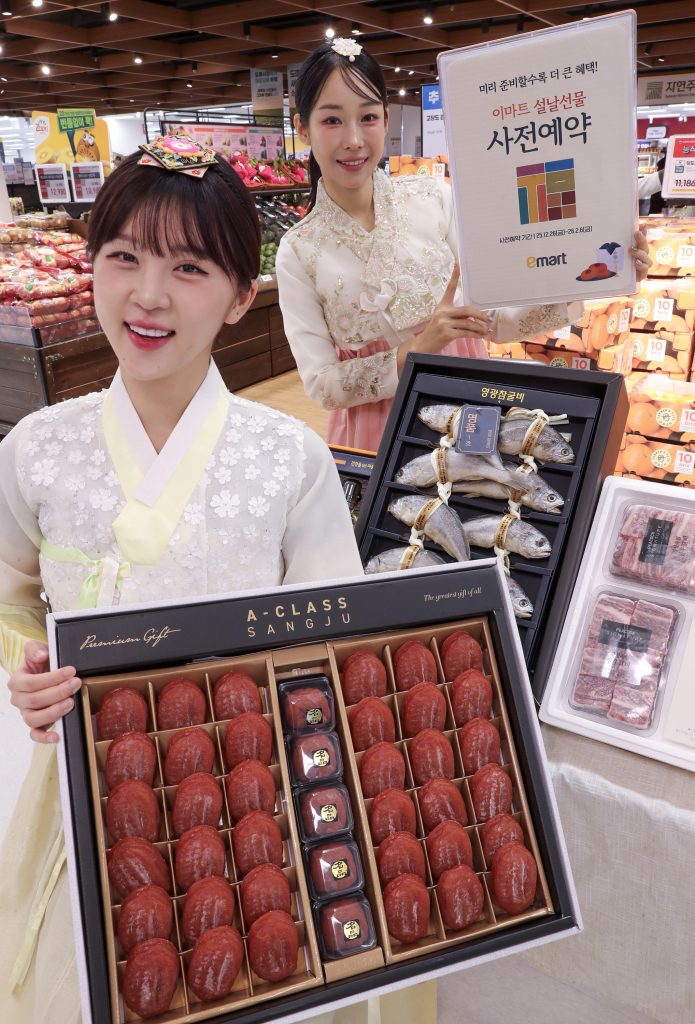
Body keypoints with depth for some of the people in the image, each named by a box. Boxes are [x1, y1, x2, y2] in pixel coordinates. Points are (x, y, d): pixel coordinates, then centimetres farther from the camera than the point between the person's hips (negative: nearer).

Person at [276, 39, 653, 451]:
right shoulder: (298, 251, -7)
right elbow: (322, 385, -11)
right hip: (378, 430, -1)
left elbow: (493, 319, -4)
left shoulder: (435, 198, -4)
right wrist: (415, 352, -24)